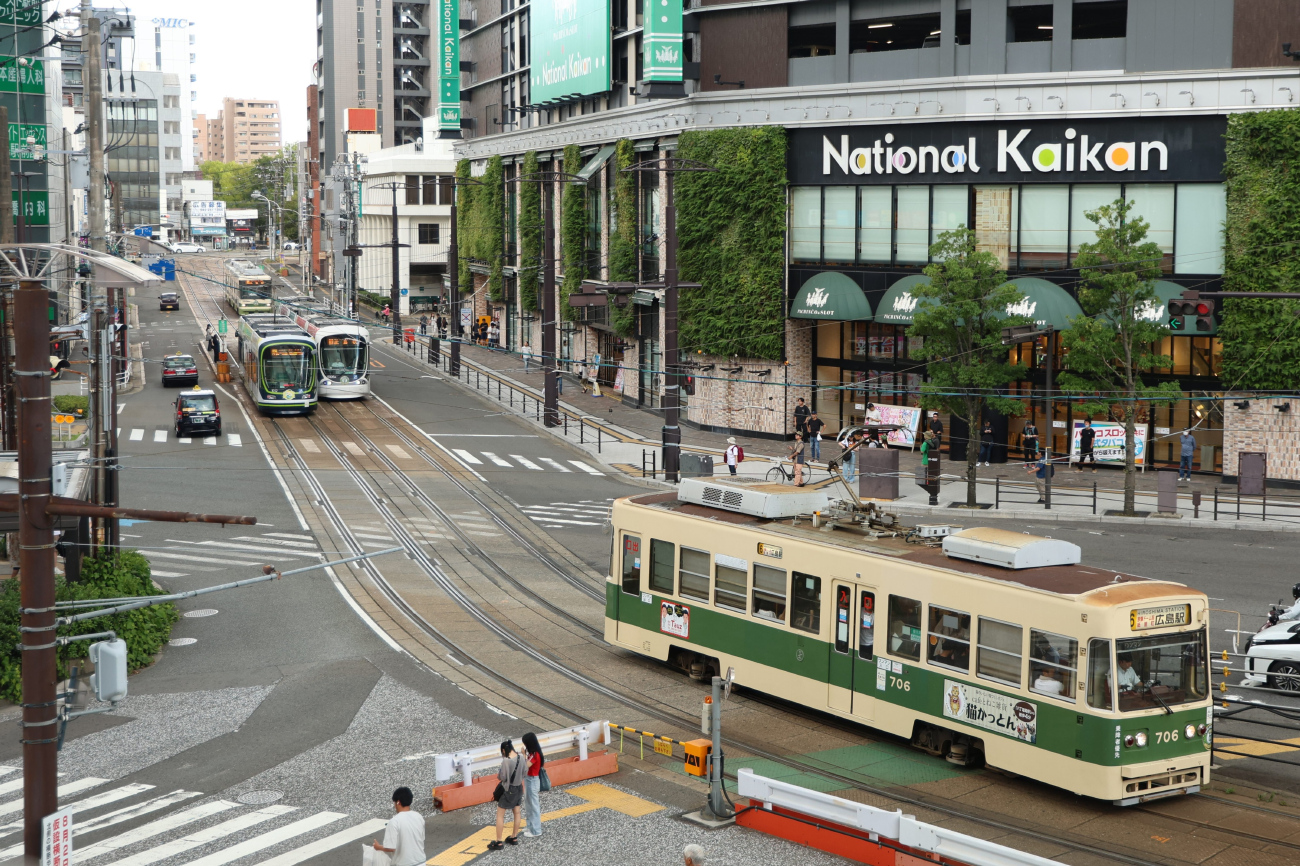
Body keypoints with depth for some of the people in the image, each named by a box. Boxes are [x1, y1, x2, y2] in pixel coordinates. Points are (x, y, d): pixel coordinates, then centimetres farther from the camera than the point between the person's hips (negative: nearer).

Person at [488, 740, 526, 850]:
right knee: (516, 812, 19)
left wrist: (498, 774, 0)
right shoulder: (521, 757, -7)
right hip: (518, 788, 7)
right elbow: (525, 771, 5)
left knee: (500, 815, 2)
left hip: (508, 789, -7)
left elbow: (502, 777, -21)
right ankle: (514, 837, 32)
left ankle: (498, 842, 4)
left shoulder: (506, 761, -27)